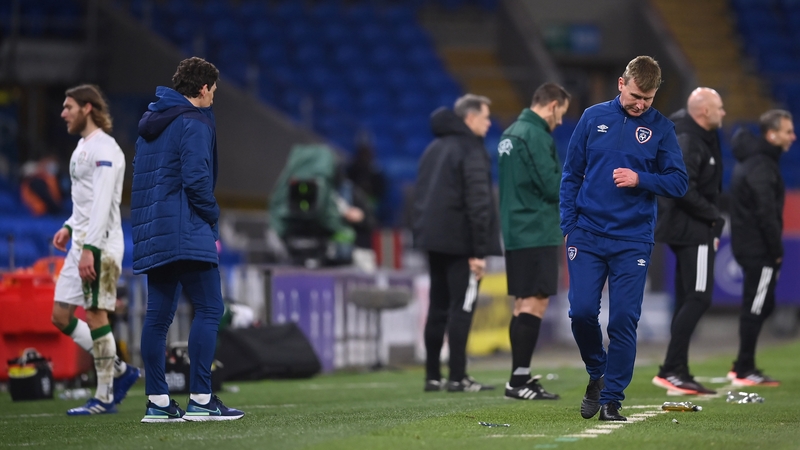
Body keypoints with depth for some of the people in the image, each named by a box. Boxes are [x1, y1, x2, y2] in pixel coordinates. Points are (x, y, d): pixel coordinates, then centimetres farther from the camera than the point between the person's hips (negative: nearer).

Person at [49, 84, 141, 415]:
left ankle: (105, 398, -3)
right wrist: (69, 228, 16)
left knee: (96, 314, -8)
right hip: (81, 243, 10)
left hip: (99, 246, -10)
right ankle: (119, 371, 15)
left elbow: (102, 203, -21)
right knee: (61, 316, 8)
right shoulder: (83, 147, 18)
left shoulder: (103, 149, -13)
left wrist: (89, 249, -26)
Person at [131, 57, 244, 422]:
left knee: (158, 314, 8)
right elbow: (196, 178, -18)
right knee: (208, 309, -7)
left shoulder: (151, 121, 18)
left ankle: (157, 401, 8)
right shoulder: (194, 123, -10)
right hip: (186, 231, -9)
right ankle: (200, 399, -12)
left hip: (153, 234, 9)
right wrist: (212, 214, -3)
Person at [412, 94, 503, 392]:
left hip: (435, 240, 8)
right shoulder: (471, 150, -10)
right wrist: (479, 250, -17)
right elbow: (478, 202, -16)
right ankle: (458, 377, -8)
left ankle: (432, 376, 12)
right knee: (462, 307, -6)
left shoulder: (434, 149, 17)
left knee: (438, 307, 11)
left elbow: (421, 196, 20)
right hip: (460, 241, -8)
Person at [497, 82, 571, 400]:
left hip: (515, 232, 10)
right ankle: (519, 380, -12)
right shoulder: (535, 135, -14)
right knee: (535, 303, -9)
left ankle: (520, 377, 15)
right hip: (537, 233, -10)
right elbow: (553, 186, -18)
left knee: (523, 304, 12)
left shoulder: (510, 133, 15)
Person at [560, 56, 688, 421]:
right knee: (582, 310, -7)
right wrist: (569, 226, 3)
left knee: (624, 319, -4)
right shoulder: (594, 118, 4)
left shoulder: (661, 128, 2)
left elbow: (679, 183, 2)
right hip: (588, 235, 1)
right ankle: (597, 373, 19)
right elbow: (571, 174, 9)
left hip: (633, 240, -1)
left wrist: (640, 179, -14)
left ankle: (612, 398, 7)